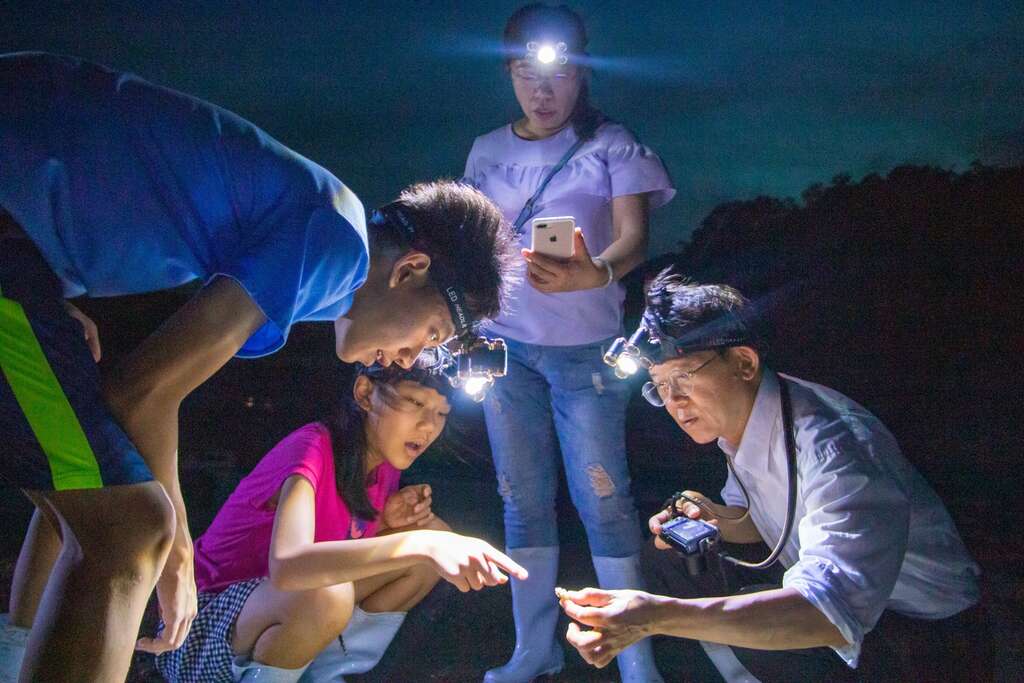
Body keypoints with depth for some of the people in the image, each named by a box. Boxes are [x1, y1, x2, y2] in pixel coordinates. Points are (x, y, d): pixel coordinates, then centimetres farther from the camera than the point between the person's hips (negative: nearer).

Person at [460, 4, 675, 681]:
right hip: (504, 344, 4)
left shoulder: (611, 144, 0)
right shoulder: (487, 151, 11)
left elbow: (633, 240, -12)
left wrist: (593, 274, -33)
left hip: (585, 347, -3)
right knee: (523, 500, 8)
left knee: (603, 500, -5)